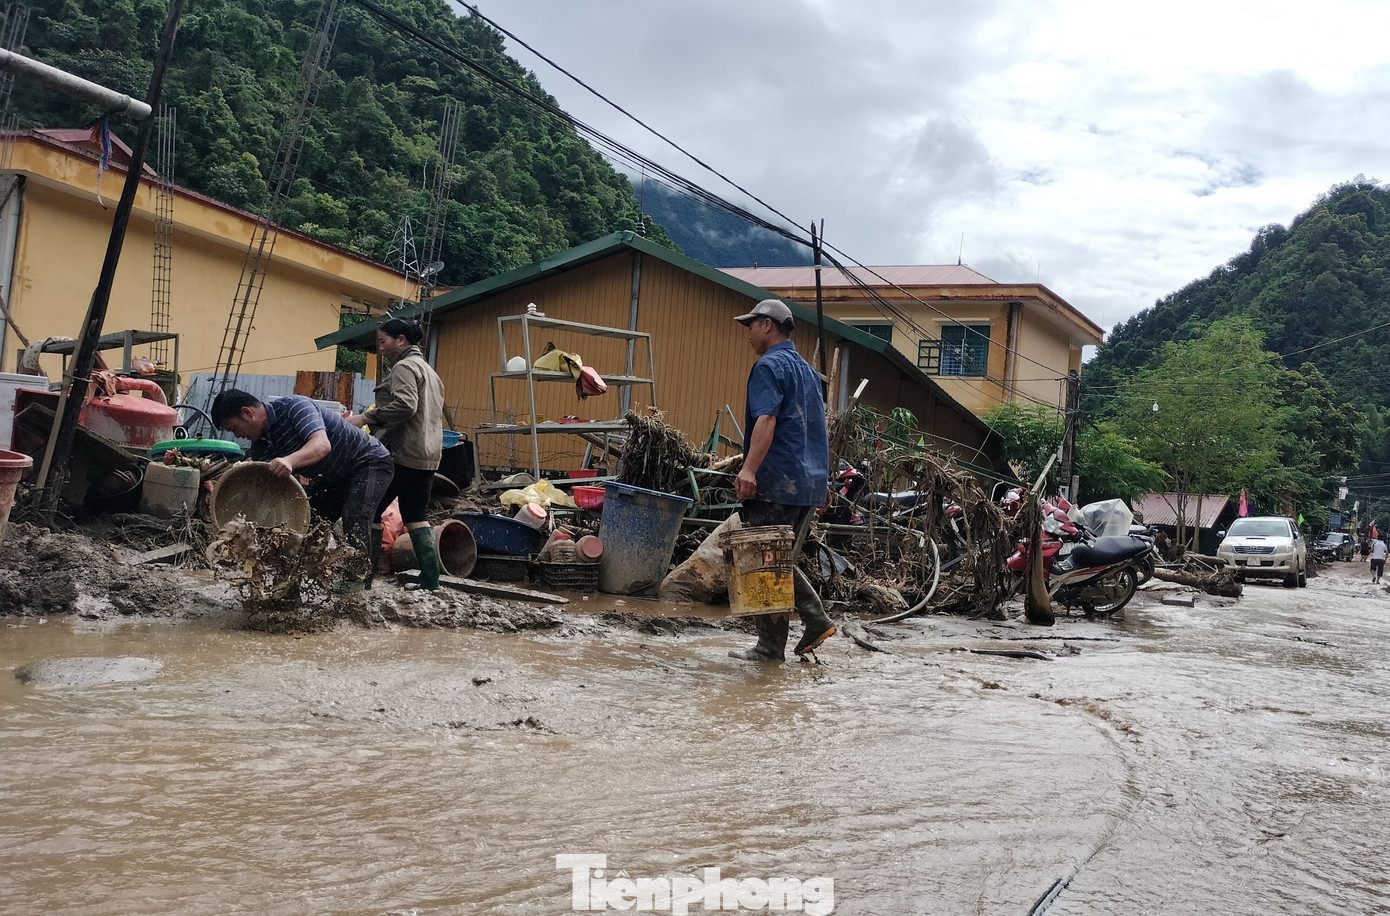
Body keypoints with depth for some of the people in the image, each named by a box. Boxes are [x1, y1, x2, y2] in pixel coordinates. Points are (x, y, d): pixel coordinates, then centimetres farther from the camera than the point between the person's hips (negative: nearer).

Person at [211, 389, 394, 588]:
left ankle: (358, 577, -24)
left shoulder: (294, 406, -26)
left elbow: (322, 444, -42)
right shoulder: (260, 447, -1)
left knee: (355, 516, -28)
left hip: (369, 461, -9)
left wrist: (289, 461, -60)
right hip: (332, 478, 9)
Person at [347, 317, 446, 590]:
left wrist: (365, 418, -20)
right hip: (428, 455, 10)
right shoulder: (428, 370, 23)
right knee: (417, 517, 10)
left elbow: (405, 405, -22)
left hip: (402, 454, -10)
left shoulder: (404, 367, -7)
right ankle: (430, 582, 6)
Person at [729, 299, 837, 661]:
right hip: (811, 482, 9)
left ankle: (771, 647, 1)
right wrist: (819, 486, 30)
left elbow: (766, 420, -24)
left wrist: (749, 468, -34)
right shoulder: (805, 369, 20)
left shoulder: (769, 366, -9)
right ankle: (816, 620, 9)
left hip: (777, 483, -9)